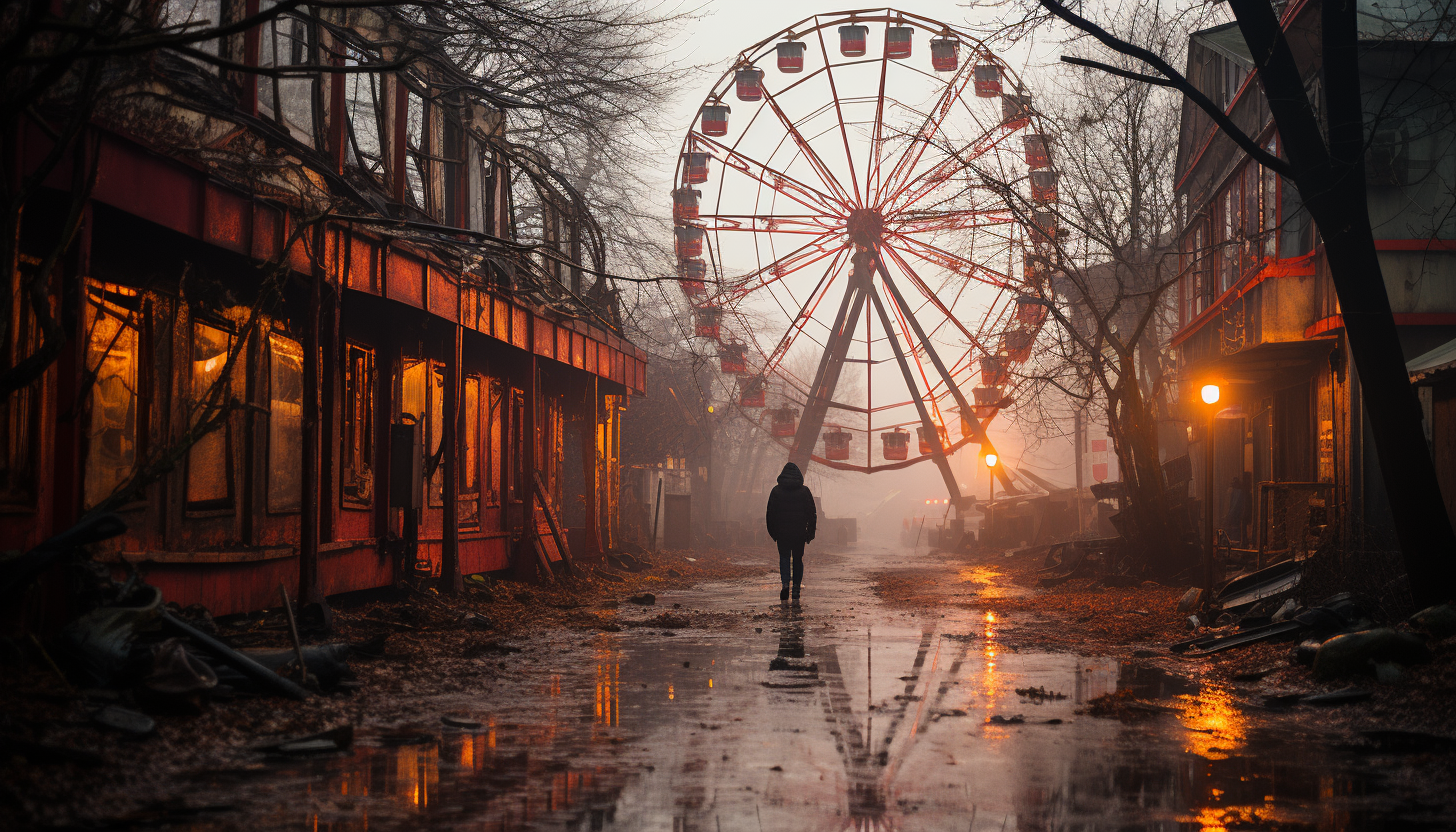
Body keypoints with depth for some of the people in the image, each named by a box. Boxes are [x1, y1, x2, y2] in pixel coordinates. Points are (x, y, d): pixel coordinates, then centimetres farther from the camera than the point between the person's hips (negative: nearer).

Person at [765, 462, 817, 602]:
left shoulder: (776, 491, -1)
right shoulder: (804, 491, -1)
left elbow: (770, 514, 2)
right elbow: (812, 513, 1)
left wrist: (773, 533, 10)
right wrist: (810, 533, 7)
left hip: (782, 532, -1)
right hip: (799, 532, 1)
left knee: (784, 557, 8)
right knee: (798, 559, 10)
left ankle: (785, 583, -15)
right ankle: (796, 589, 9)